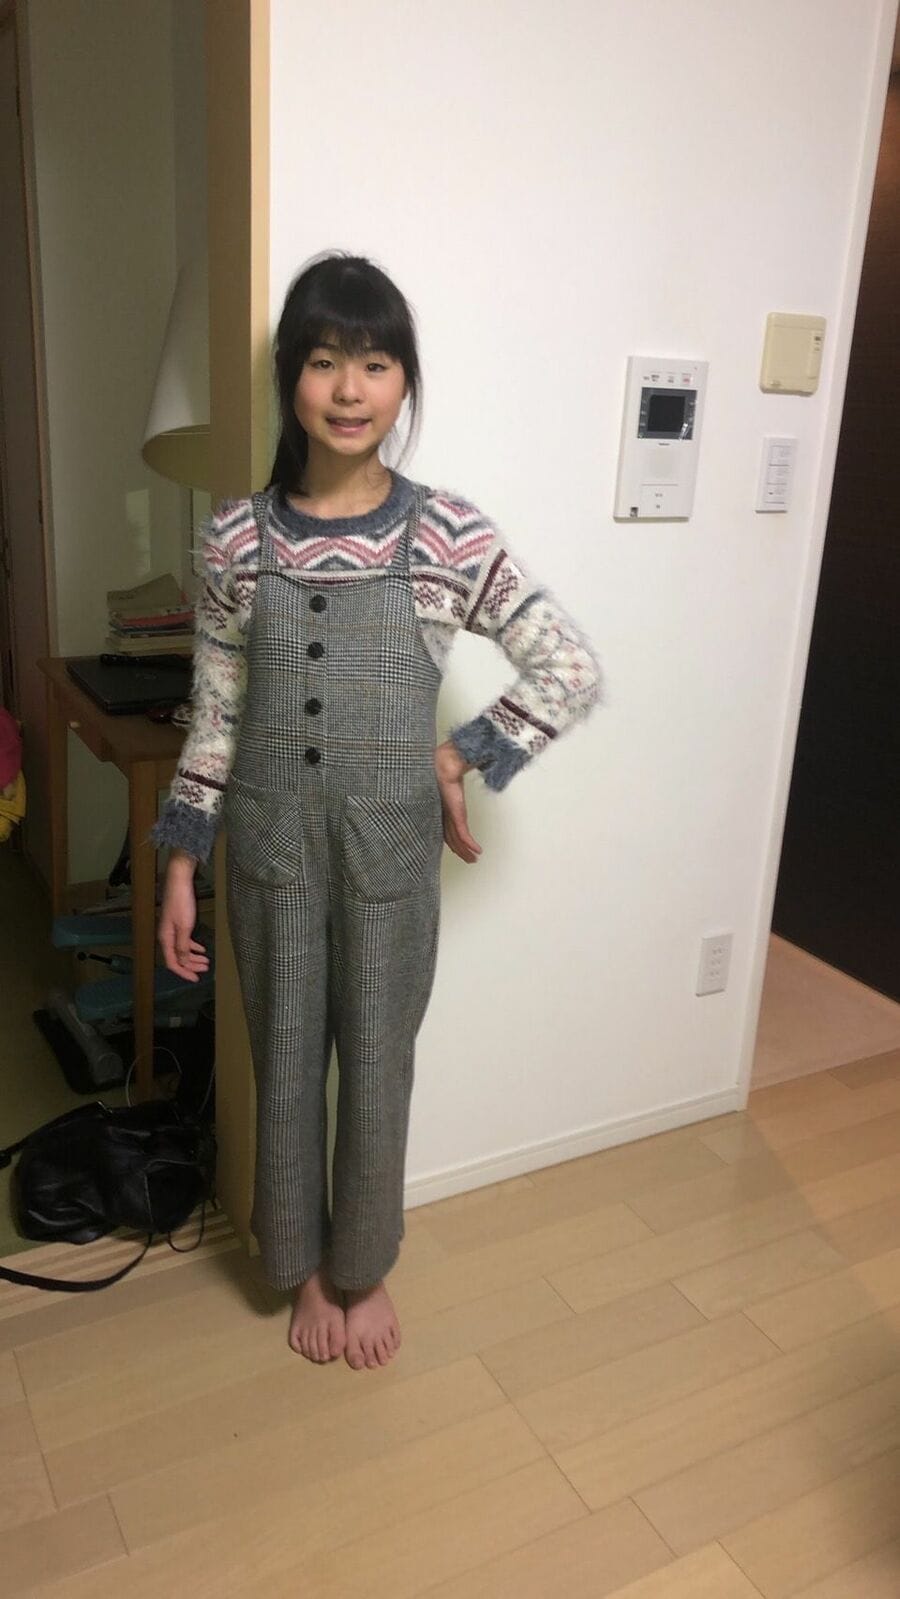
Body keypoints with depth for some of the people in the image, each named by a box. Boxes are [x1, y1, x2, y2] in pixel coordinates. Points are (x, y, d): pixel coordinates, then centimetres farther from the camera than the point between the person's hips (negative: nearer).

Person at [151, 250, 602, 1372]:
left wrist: (459, 760, -8)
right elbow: (214, 714, 0)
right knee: (286, 1057, 15)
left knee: (377, 1060, 14)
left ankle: (364, 1269, 40)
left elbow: (573, 673, -5)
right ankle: (304, 1267, 41)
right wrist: (180, 866, 0)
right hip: (271, 840, 1)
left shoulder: (448, 533, -9)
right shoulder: (236, 536, -4)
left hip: (390, 842, -1)